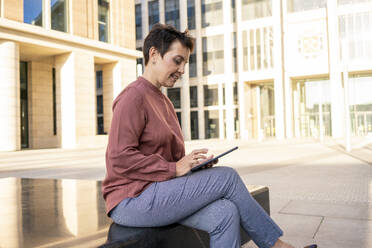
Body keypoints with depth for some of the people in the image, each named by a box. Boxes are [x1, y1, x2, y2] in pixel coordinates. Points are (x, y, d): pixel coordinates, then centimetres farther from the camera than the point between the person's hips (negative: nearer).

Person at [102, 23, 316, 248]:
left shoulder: (164, 101, 19)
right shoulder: (133, 97, -10)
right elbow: (120, 158, -19)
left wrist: (193, 164, 1)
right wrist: (175, 168, -20)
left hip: (156, 192, 8)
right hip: (131, 200, -8)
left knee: (225, 213, -16)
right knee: (227, 177, -14)